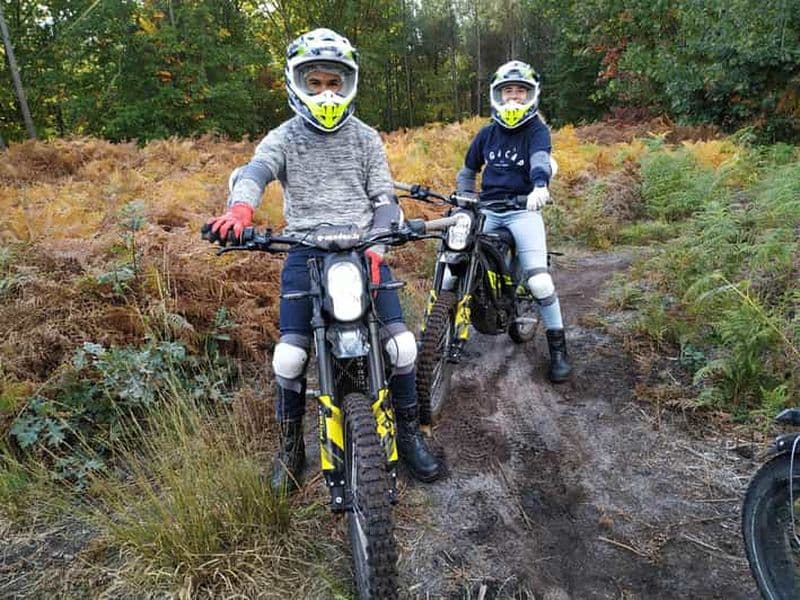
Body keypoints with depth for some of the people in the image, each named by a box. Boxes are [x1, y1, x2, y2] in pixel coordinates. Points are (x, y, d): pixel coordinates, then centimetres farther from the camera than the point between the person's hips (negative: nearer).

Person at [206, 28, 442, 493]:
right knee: (290, 354, -11)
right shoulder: (284, 138, 7)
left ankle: (409, 432, 13)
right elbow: (255, 170, -14)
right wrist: (241, 205, -39)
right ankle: (291, 447, 14)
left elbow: (385, 197, 7)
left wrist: (376, 246, -13)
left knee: (401, 342, -11)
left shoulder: (366, 138, 12)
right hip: (306, 251, -1)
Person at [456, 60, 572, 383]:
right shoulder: (487, 133, 16)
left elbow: (541, 159, -22)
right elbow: (468, 170, 27)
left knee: (539, 279, -18)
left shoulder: (537, 130, 1)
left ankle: (558, 348, -1)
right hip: (486, 209, 4)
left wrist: (540, 185, -44)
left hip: (522, 209, -4)